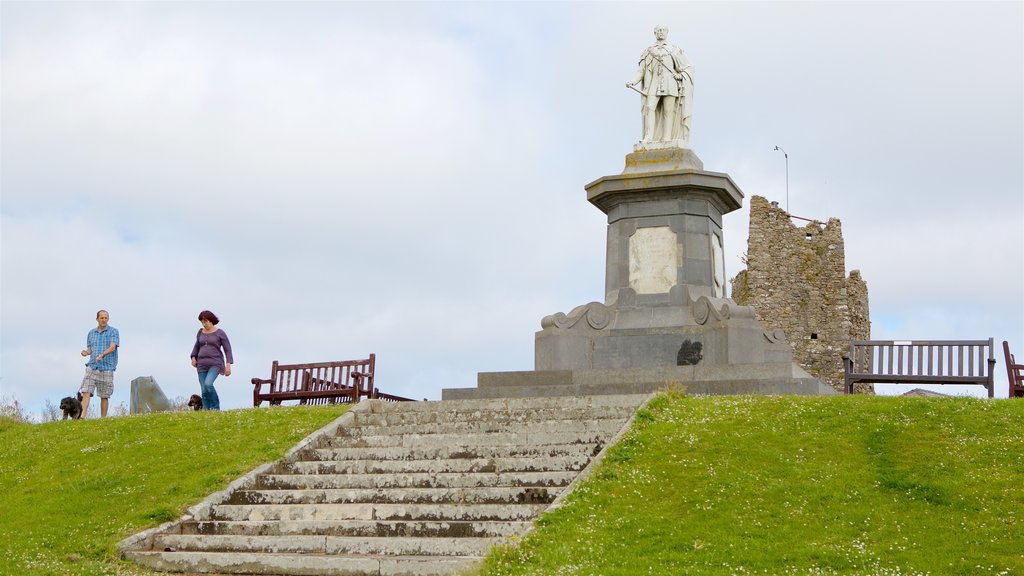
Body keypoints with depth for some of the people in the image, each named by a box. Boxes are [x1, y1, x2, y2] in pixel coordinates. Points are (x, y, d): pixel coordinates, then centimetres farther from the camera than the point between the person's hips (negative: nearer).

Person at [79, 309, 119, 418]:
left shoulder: (113, 331, 1)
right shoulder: (91, 333, 15)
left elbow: (112, 347, -11)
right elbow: (90, 349, 21)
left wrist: (102, 355, -28)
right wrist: (86, 352, -4)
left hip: (107, 368, -3)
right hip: (92, 366, 3)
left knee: (104, 396, 2)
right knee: (86, 392, -12)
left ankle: (103, 419, 10)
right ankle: (82, 416, -20)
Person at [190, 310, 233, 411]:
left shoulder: (220, 333, -4)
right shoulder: (200, 332, 10)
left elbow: (227, 349, -5)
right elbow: (197, 345, 26)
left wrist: (228, 365, -14)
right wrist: (194, 357, 10)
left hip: (215, 364, -5)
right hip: (202, 364, 5)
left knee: (208, 384, -26)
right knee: (204, 391, -4)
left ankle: (216, 407, -9)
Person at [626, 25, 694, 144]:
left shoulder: (675, 50, 15)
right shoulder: (648, 52, 18)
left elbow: (688, 67, 15)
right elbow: (641, 71, 11)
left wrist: (680, 76, -5)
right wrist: (632, 81, -7)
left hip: (670, 84, -1)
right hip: (654, 85, 1)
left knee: (668, 111, -9)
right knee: (649, 108, -18)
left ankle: (667, 139, -13)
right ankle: (649, 137, -26)